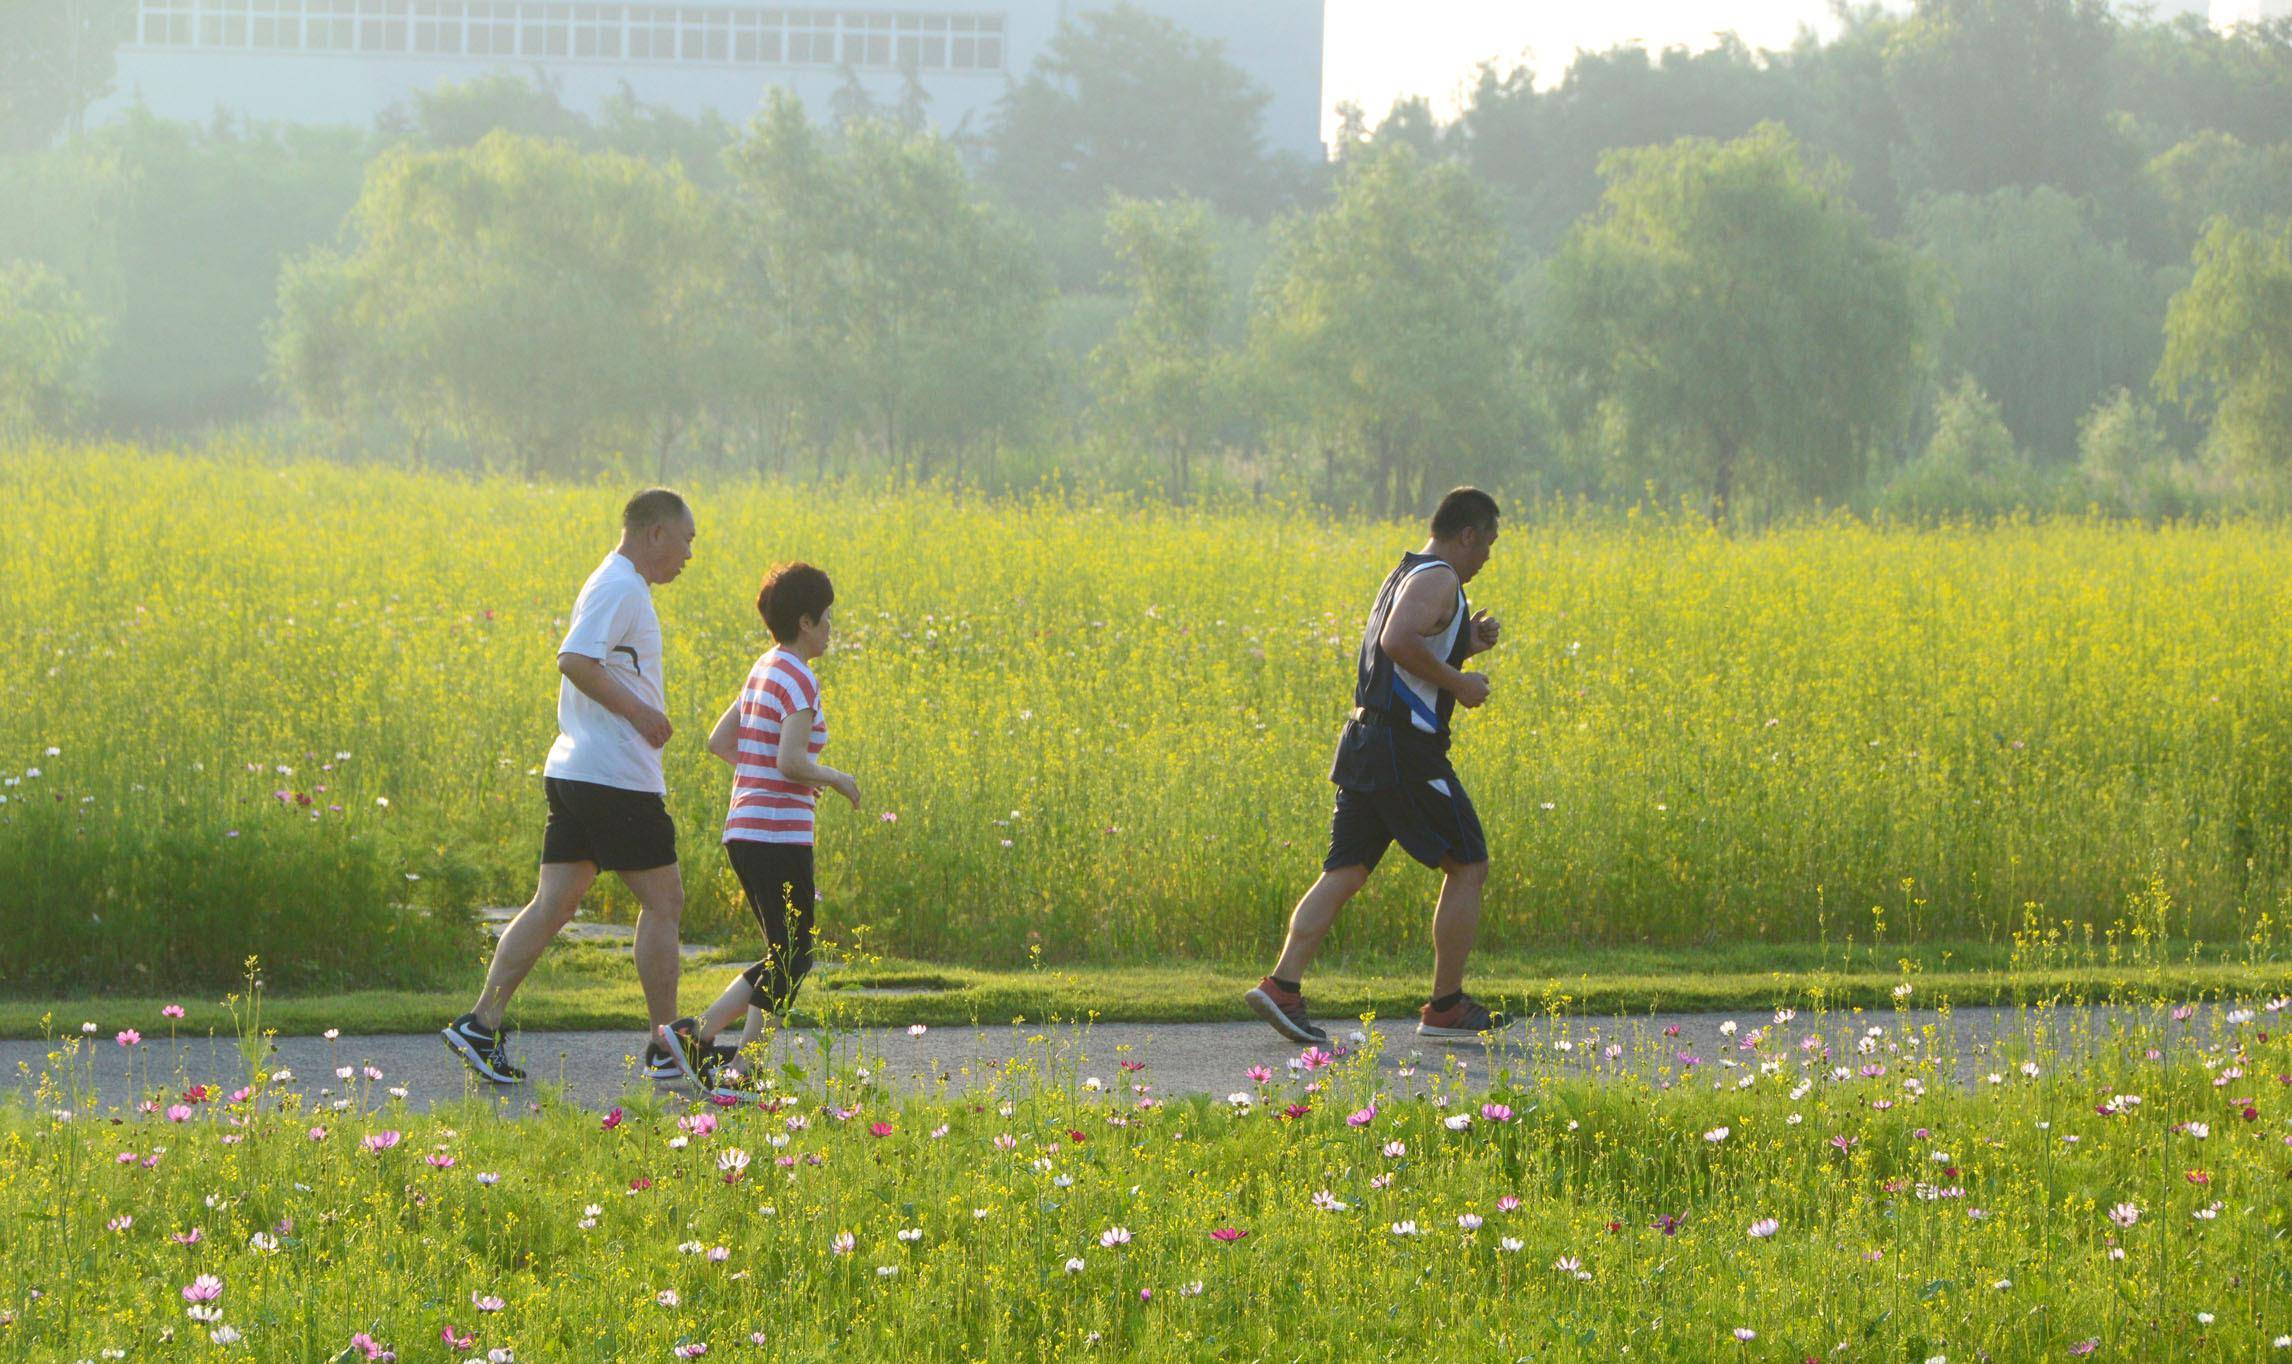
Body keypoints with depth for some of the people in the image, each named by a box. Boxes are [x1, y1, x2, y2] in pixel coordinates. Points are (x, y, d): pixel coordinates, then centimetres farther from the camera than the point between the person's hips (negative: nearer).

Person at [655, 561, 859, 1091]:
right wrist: (837, 779, -6)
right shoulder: (799, 680, -13)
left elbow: (719, 741, 20)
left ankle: (746, 1060, 5)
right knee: (791, 962, -3)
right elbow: (791, 762, -24)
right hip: (779, 837, -9)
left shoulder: (764, 671, 13)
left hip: (745, 830, 9)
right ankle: (698, 1035, -11)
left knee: (785, 957, 14)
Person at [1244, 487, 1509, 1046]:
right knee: (1468, 866, 4)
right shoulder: (1437, 579, -11)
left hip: (1364, 745, 9)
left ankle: (1283, 985, -11)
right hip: (1406, 749, -9)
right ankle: (1446, 1008, 8)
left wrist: (1464, 643, 20)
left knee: (1344, 872, 4)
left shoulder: (1405, 575, 21)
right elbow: (1398, 642, -27)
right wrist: (1458, 682, -16)